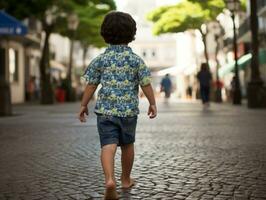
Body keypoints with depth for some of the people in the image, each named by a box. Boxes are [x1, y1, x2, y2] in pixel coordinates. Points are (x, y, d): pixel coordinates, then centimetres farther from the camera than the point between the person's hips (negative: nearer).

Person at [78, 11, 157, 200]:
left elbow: (91, 85, 1)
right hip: (129, 110, 1)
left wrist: (83, 105, 10)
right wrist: (152, 103, 10)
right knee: (127, 145, 18)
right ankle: (126, 179, 33)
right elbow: (146, 84, -3)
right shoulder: (136, 59, -2)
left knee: (108, 145, -6)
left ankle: (110, 179, -28)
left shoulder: (100, 59, 0)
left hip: (105, 109, 0)